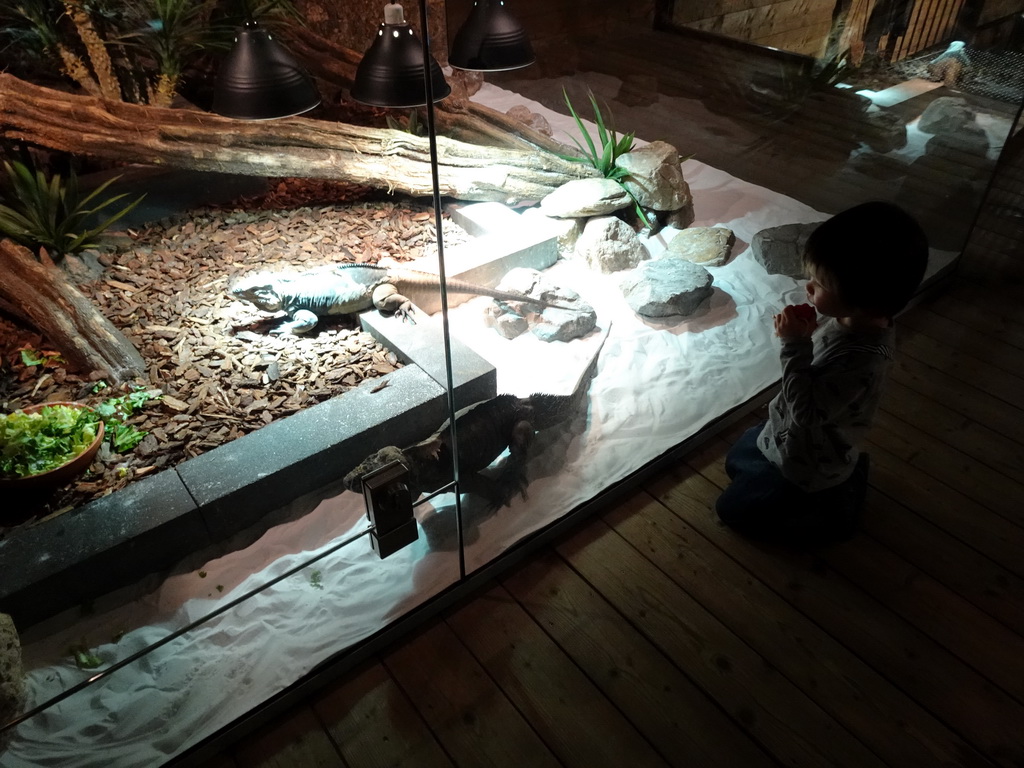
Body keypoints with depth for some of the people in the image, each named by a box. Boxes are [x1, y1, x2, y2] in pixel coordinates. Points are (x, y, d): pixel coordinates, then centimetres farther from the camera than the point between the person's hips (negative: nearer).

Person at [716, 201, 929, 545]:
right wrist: (804, 331, -19)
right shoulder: (850, 318, -15)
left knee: (732, 507, 10)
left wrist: (795, 344, -36)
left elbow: (806, 410, -36)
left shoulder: (861, 361, -40)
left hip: (807, 465, -8)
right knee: (736, 461, 31)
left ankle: (830, 509, 18)